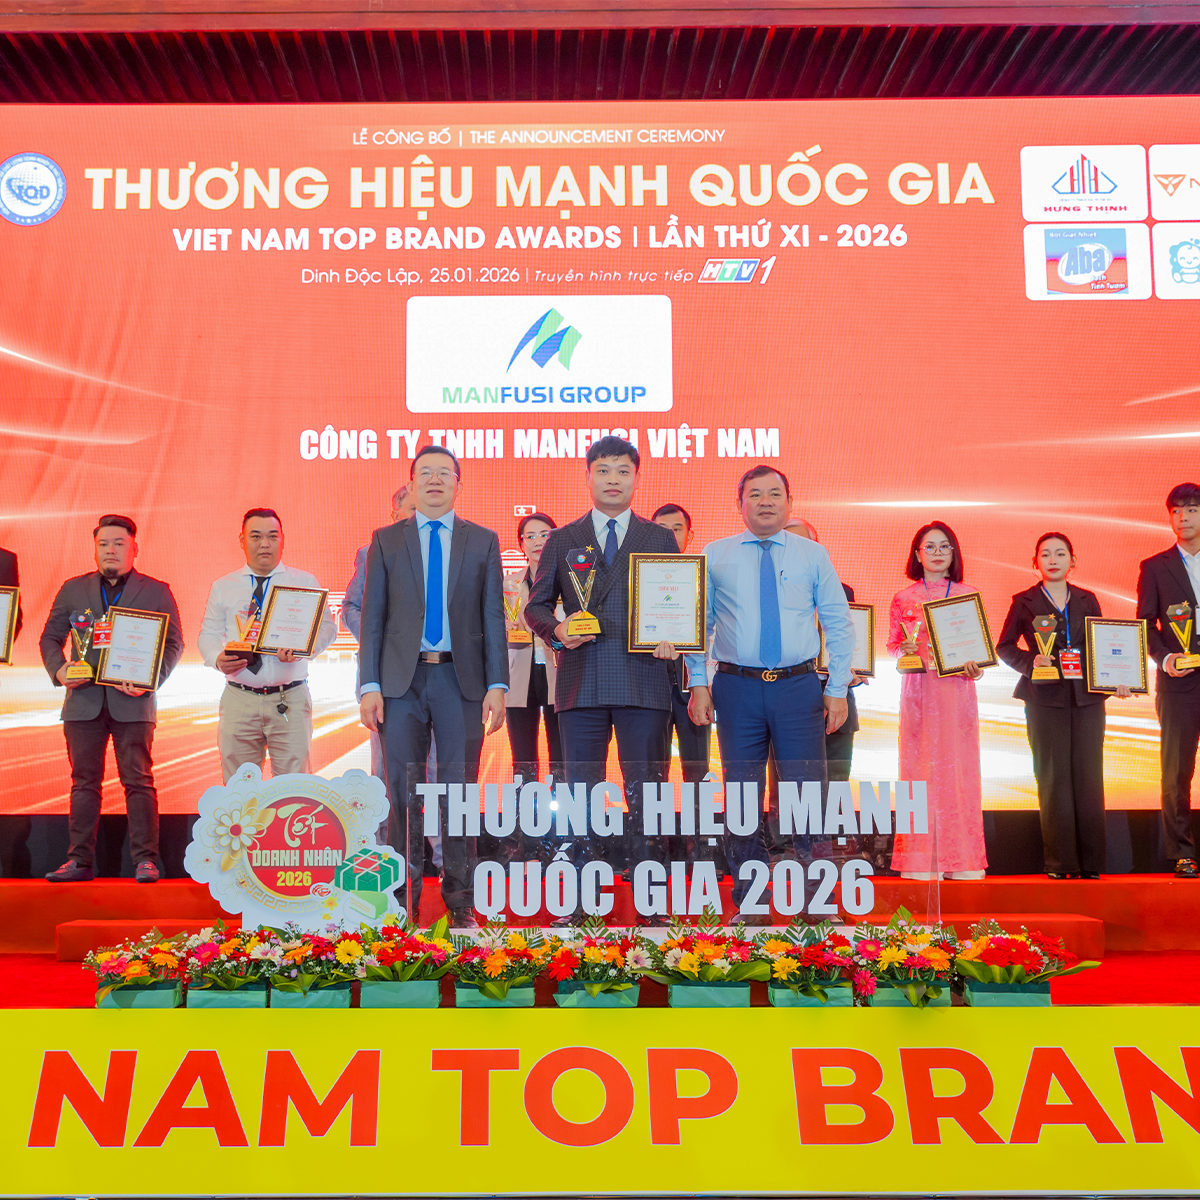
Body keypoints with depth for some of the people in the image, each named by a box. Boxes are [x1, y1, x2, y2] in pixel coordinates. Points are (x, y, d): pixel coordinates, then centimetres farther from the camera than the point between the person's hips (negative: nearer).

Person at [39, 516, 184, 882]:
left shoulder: (157, 591, 6)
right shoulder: (73, 590, 13)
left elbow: (173, 643, 3)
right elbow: (50, 637, 15)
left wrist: (150, 680, -12)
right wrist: (58, 669, -6)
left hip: (132, 702, -2)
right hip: (83, 700, 3)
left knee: (139, 781, -2)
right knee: (84, 781, 6)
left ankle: (145, 860, 3)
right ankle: (80, 860, 13)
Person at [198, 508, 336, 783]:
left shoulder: (305, 582, 8)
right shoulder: (222, 587, 14)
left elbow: (326, 627, 3)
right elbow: (208, 634, 13)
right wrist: (218, 658, -10)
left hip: (290, 700, -1)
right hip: (238, 700, 2)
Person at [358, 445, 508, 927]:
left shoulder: (483, 541, 10)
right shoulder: (386, 540, 10)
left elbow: (493, 617, 6)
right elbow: (372, 616, 6)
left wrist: (497, 685, -4)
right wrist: (369, 685, -3)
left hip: (461, 680, 0)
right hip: (402, 678, 0)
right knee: (403, 792, 2)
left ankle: (459, 900, 12)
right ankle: (404, 898, 11)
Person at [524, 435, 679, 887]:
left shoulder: (661, 539, 13)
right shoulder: (562, 540, 14)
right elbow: (536, 606, 14)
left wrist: (671, 637, -9)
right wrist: (557, 630, -8)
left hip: (643, 680, -1)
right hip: (581, 681, 1)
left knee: (646, 790, 1)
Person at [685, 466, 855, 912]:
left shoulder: (813, 555, 8)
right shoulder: (714, 556, 8)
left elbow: (839, 625, 8)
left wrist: (837, 689, 2)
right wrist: (698, 683, 1)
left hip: (799, 687, 0)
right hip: (737, 687, 0)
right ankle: (748, 904, 17)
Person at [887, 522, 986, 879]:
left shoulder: (968, 596, 10)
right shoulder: (904, 598, 7)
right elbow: (892, 645, 9)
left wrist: (974, 665, -8)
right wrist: (906, 651, -12)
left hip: (957, 688, 1)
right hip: (919, 690, -1)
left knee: (959, 766, -1)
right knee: (919, 765, -3)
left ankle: (961, 858, 5)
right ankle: (922, 859, 2)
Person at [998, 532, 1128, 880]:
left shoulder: (1087, 600, 13)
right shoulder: (1024, 602, 5)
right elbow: (1004, 646, 6)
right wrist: (1030, 662, -12)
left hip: (1087, 698, 2)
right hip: (1045, 698, -2)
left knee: (1088, 777, 0)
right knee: (1053, 779, -1)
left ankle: (1090, 862, 6)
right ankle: (1058, 862, 5)